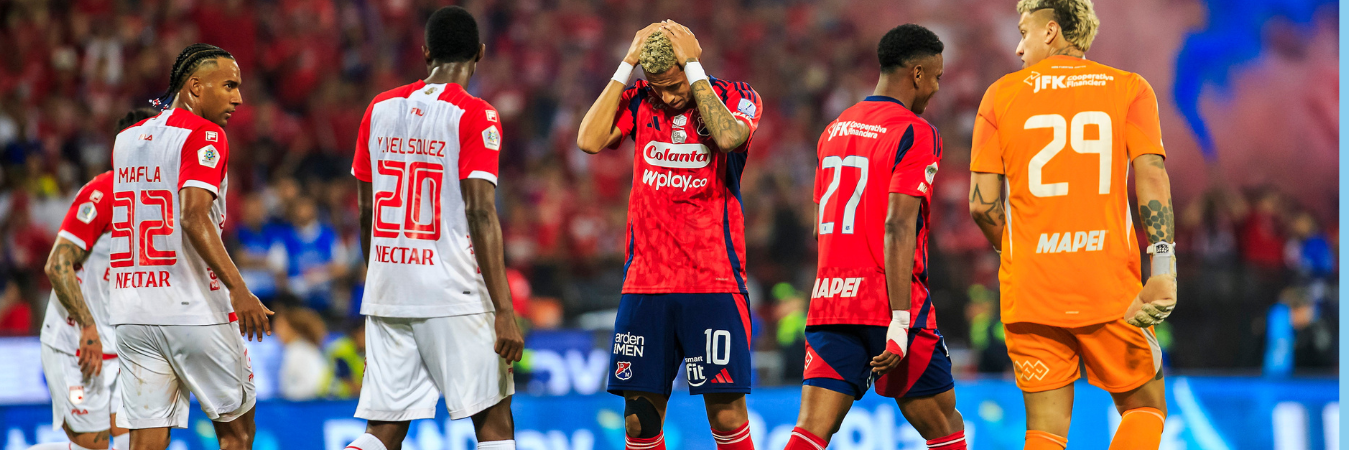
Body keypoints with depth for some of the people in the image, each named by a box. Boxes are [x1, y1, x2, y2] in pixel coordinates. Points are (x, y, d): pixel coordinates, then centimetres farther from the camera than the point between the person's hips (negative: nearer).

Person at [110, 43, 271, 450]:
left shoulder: (126, 139, 15)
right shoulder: (203, 135, -8)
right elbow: (193, 216, -22)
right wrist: (238, 288, -26)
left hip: (132, 311, 6)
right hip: (194, 310, -6)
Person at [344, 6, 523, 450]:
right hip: (454, 295, -5)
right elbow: (480, 213, -14)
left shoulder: (381, 109, 9)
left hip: (386, 295, 5)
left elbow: (366, 211, 15)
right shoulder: (474, 116, -7)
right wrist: (504, 311, -15)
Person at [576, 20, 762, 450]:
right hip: (644, 283, 3)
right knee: (639, 415, 1)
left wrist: (693, 67, -14)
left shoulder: (735, 97, 1)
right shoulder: (640, 101, 9)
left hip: (714, 283, -3)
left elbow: (728, 137, -21)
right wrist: (627, 65, -5)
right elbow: (590, 139, -7)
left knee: (727, 414, -8)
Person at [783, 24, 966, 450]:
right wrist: (900, 321, -20)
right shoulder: (915, 133, -7)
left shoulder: (834, 131, 17)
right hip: (887, 304, -6)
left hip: (829, 302, 6)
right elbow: (898, 227, -17)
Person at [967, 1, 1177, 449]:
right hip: (1110, 289, -1)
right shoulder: (1129, 89, 6)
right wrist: (1163, 269, -14)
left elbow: (983, 203, 2)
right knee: (1144, 409, 13)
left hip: (1030, 293, 1)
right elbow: (1151, 176, -8)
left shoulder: (1001, 94, 7)